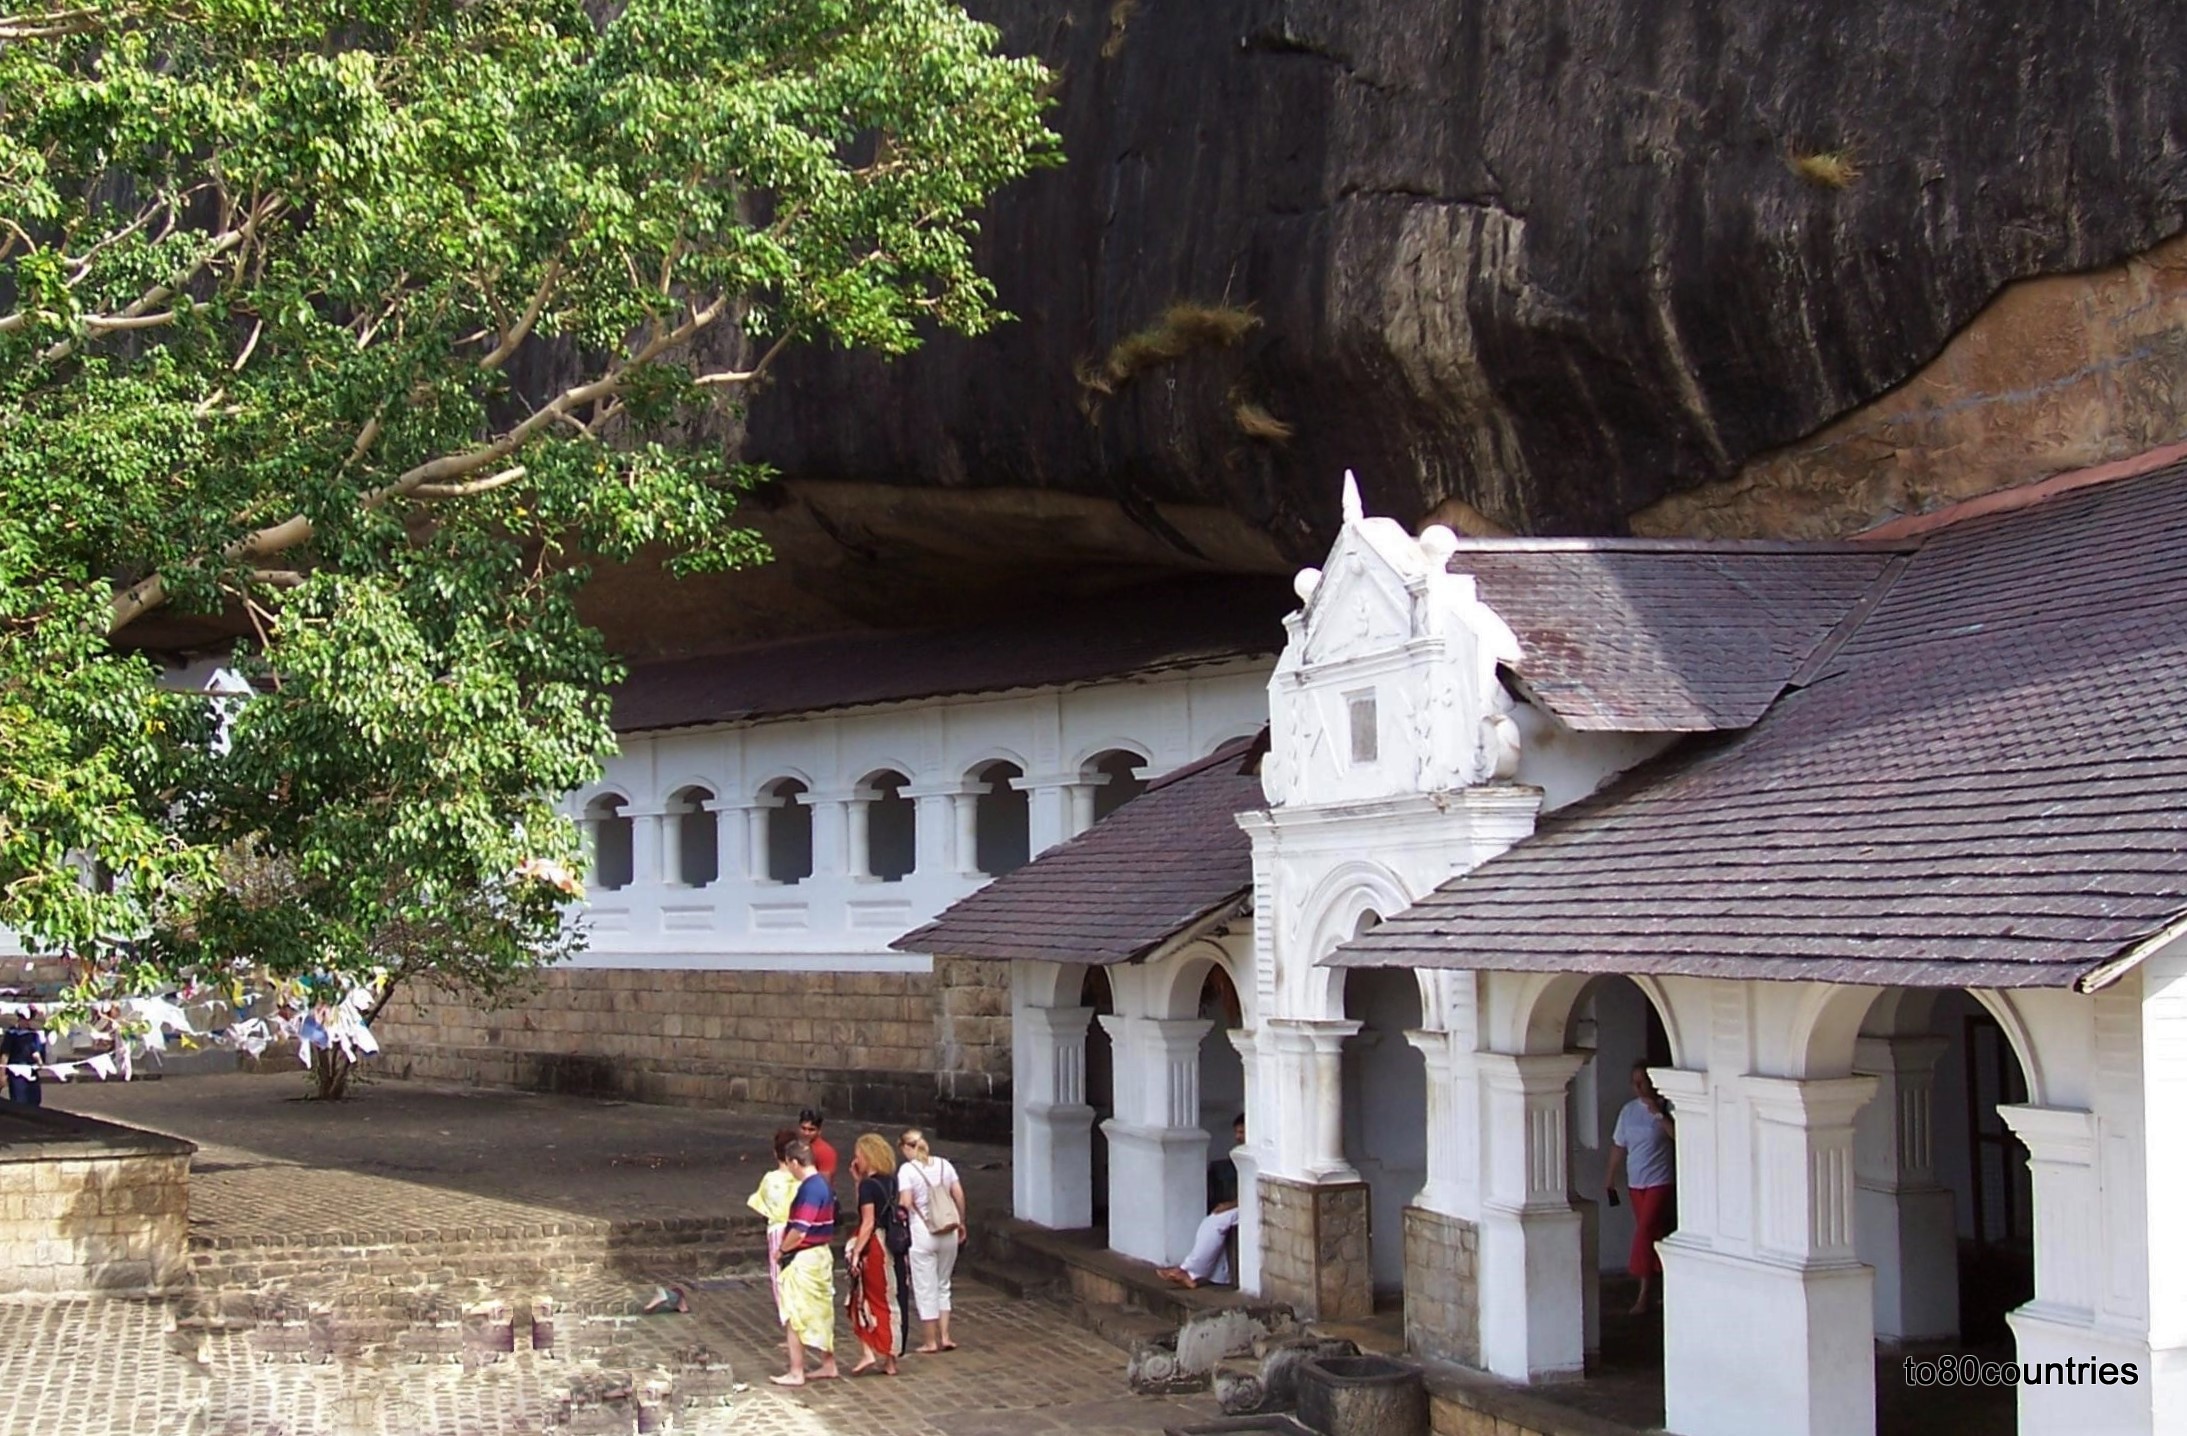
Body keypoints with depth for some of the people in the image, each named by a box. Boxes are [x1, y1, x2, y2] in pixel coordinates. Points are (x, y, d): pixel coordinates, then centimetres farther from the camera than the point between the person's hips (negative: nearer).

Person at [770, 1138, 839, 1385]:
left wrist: (782, 1250, -9)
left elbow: (799, 1230, -25)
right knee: (821, 1312, 17)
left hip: (803, 1259, -10)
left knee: (794, 1316, -2)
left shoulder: (809, 1189, -21)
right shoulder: (824, 1185, 9)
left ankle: (796, 1372, 2)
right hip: (822, 1254, 10)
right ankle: (828, 1365, 24)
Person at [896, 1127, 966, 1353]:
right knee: (943, 1285, 17)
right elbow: (959, 1196, 4)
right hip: (948, 1233, 5)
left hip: (921, 1232, -5)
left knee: (925, 1288, 6)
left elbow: (905, 1204, -16)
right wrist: (961, 1224, 15)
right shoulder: (944, 1164, 4)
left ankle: (931, 1341, 11)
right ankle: (945, 1337, 14)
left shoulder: (907, 1169, -10)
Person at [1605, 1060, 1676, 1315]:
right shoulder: (1629, 1110, 8)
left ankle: (1644, 1294, -11)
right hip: (1635, 1182, 6)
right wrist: (1610, 1176, 17)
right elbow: (1619, 1145, 15)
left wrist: (1659, 1115, -27)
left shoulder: (1666, 1109, -9)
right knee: (1651, 1234, 11)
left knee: (1646, 1232, -13)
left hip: (1660, 1182, -6)